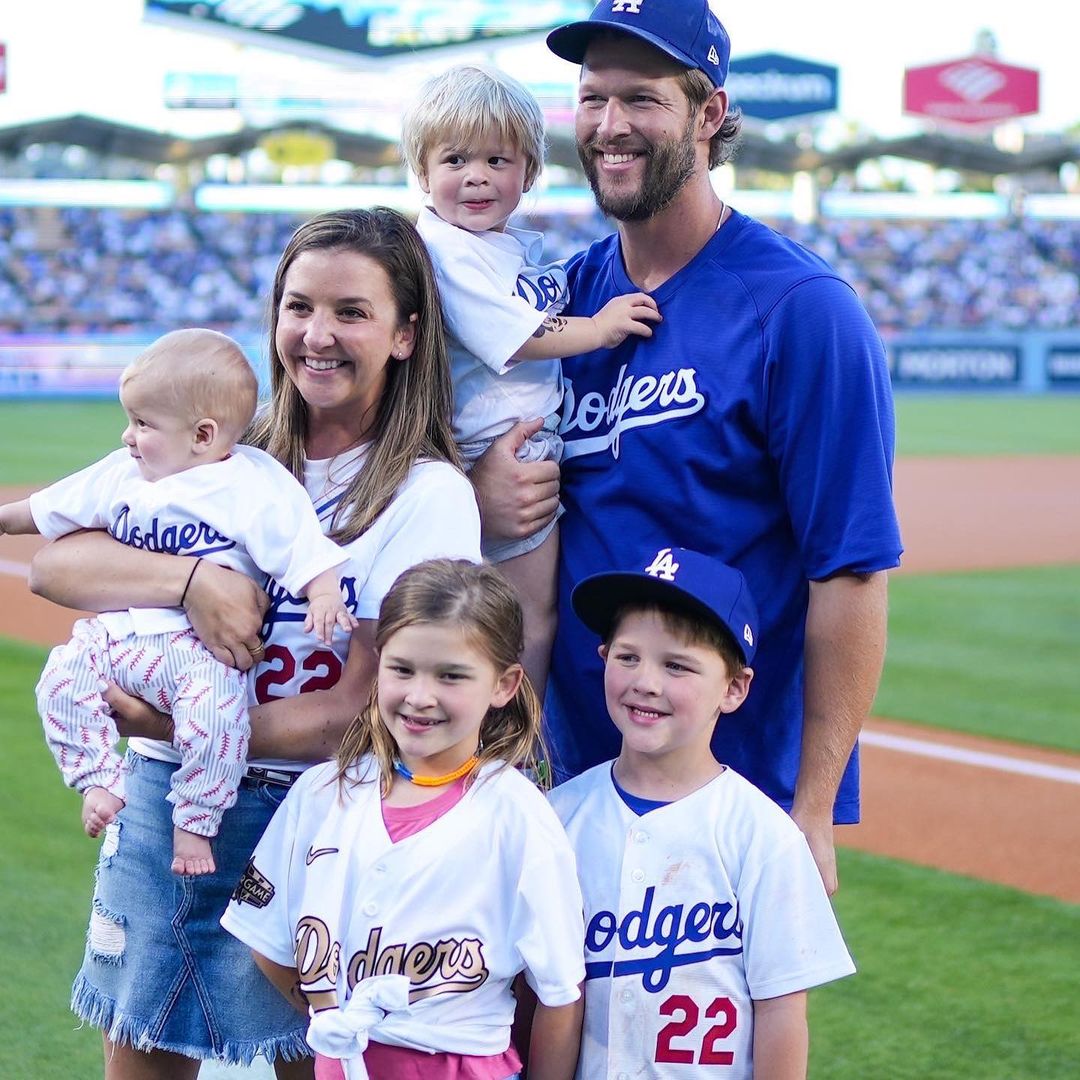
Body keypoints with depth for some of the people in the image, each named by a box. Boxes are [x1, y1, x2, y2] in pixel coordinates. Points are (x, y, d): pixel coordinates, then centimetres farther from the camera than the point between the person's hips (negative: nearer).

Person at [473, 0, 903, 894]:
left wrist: (812, 814, -17)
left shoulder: (802, 309, -12)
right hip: (576, 771, 6)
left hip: (743, 796, -6)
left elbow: (851, 574, -15)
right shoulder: (566, 295, 7)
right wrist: (475, 493, -8)